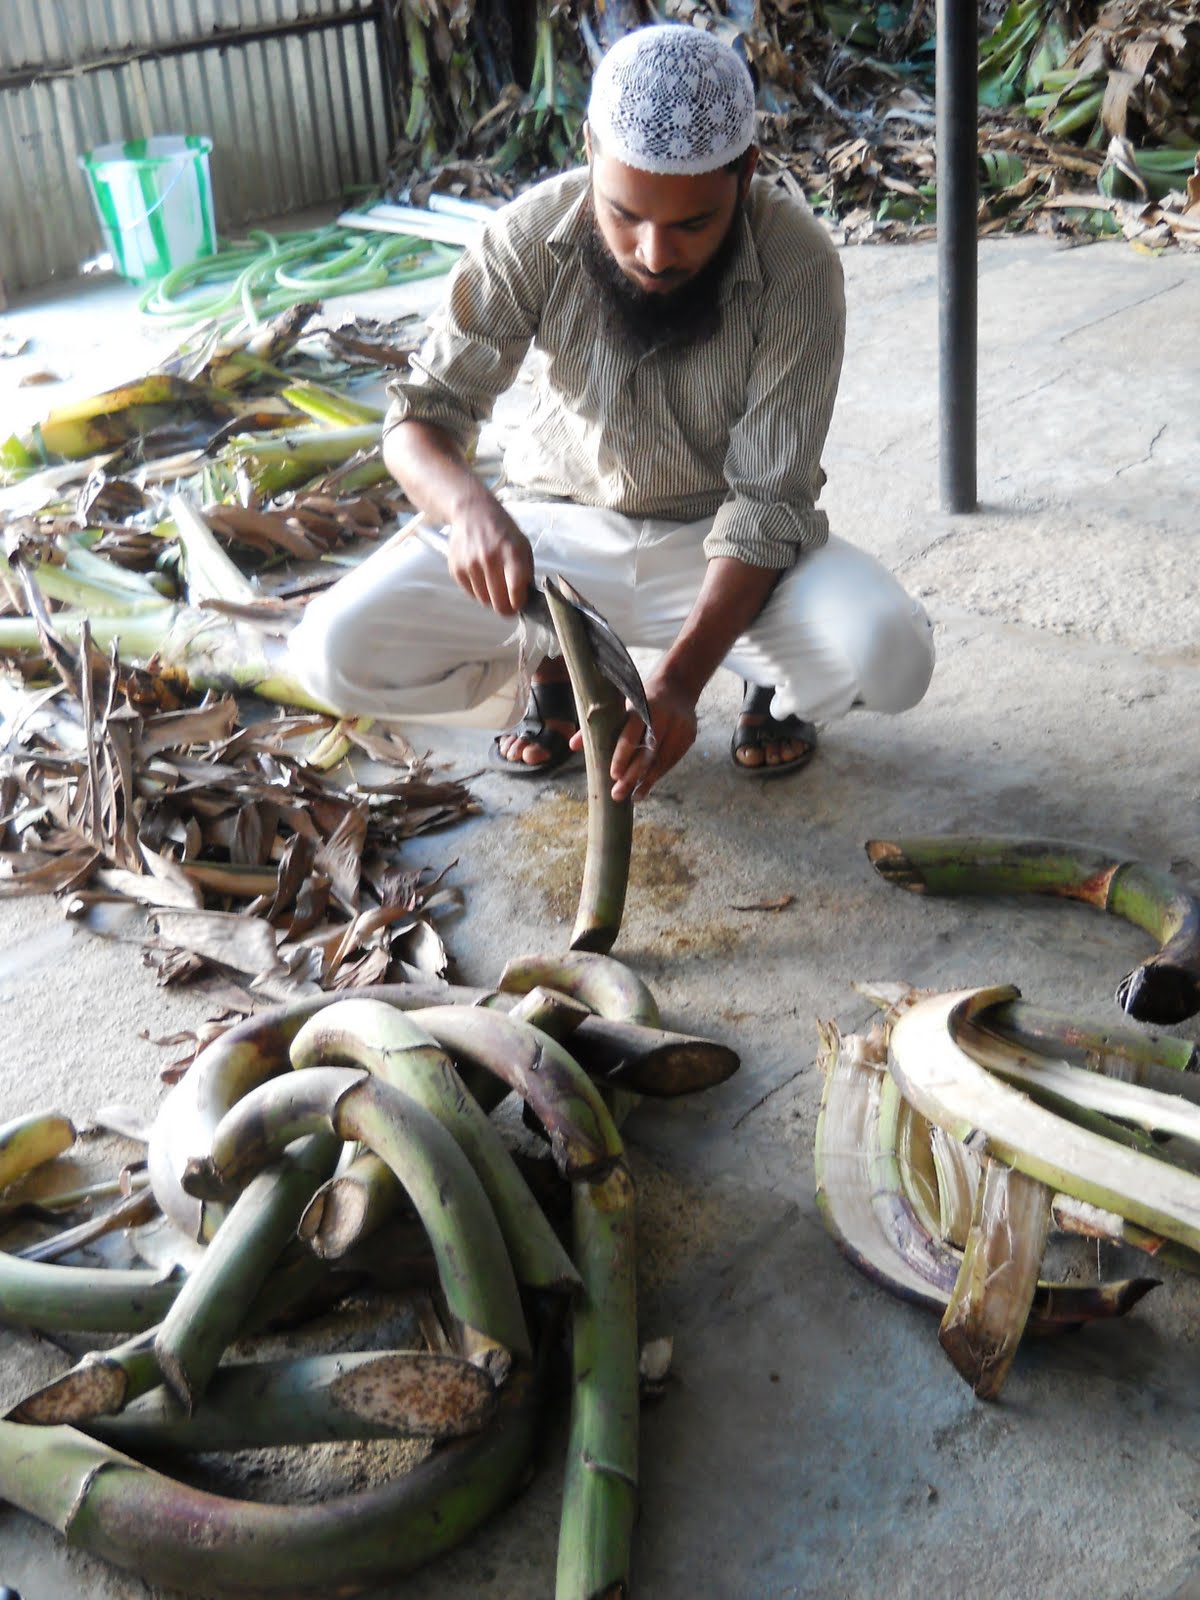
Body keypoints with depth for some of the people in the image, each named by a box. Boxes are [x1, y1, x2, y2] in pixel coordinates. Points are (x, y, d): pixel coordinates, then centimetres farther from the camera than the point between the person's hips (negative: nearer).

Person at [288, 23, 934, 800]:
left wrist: (681, 678, -38)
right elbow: (424, 412, -14)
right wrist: (471, 506, -39)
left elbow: (768, 498, -23)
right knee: (337, 651, -19)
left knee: (890, 653, -32)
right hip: (559, 531, 2)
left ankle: (774, 681, 6)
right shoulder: (535, 233, -18)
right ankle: (555, 671, 11)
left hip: (724, 542, -1)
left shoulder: (798, 263, -23)